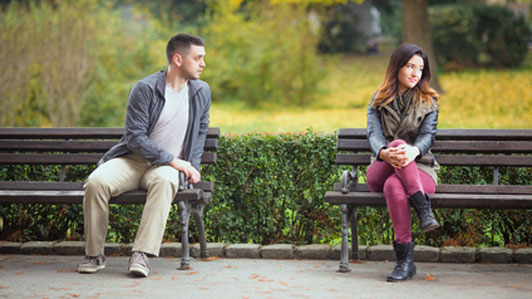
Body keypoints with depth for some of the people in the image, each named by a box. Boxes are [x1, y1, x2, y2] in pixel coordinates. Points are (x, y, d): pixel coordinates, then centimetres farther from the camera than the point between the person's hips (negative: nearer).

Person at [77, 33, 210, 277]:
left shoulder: (201, 92, 6)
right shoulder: (144, 89, -9)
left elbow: (201, 131, 21)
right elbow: (135, 138, -14)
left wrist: (193, 166, 6)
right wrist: (173, 160, -20)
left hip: (166, 165, 2)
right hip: (132, 159, -2)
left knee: (164, 181, -37)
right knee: (96, 182, -31)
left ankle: (141, 254, -39)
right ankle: (94, 255, -14)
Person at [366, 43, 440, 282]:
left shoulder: (429, 102, 11)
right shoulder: (378, 101, 12)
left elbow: (428, 135, -8)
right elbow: (373, 134, -7)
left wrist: (414, 150, -35)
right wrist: (385, 153, -33)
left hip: (420, 169, -1)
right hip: (381, 170, 1)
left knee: (394, 185, -37)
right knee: (398, 143, -35)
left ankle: (405, 259, -38)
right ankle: (423, 209, -42)